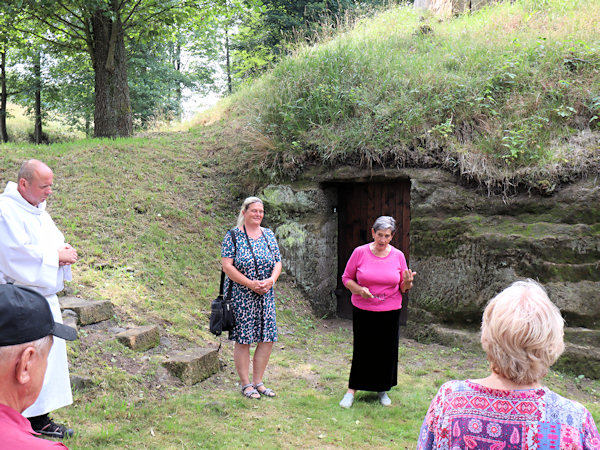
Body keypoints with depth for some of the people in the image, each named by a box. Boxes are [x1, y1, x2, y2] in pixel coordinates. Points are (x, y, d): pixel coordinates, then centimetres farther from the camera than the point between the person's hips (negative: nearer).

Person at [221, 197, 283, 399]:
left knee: (268, 339, 4)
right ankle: (246, 384, 13)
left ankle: (258, 381, 19)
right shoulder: (233, 236, -5)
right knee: (243, 339, 0)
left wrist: (271, 280, -9)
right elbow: (226, 266, -11)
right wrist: (250, 284, -17)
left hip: (266, 295, 5)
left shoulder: (268, 235, 11)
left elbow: (278, 262, 11)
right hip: (241, 296, -5)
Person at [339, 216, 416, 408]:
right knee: (362, 349, 3)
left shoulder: (398, 256, 1)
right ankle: (352, 390, 18)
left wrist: (407, 282, -15)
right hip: (363, 311, -2)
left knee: (387, 351, 8)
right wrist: (360, 290, -15)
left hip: (390, 312, 2)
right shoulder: (360, 252, -5)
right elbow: (346, 278, 2)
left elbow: (403, 288, 8)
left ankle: (382, 389, 28)